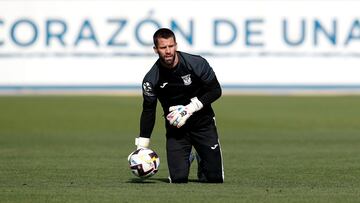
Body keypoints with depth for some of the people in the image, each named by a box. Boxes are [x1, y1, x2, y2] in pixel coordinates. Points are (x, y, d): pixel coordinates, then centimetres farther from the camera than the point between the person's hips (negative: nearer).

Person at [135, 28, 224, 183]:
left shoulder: (197, 64, -15)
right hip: (175, 128, 1)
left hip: (203, 123, 0)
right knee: (178, 179, -10)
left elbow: (215, 90, -7)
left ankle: (201, 159, 35)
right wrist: (142, 147, -3)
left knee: (214, 177, -3)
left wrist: (191, 107, -20)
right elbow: (148, 111, 0)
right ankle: (187, 159, 28)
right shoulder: (151, 79, -11)